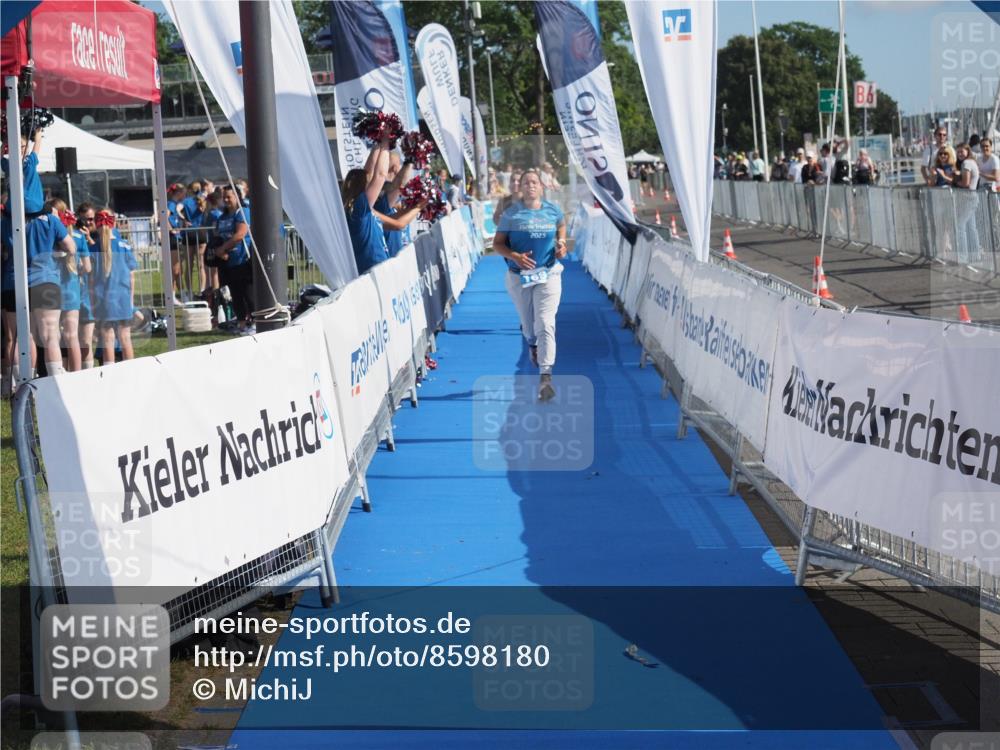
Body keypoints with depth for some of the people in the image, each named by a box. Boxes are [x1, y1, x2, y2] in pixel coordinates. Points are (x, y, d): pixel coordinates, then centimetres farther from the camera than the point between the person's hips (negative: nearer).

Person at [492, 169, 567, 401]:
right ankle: (532, 345, 54)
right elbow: (497, 244, -3)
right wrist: (515, 256, -21)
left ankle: (545, 376, -22)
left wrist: (561, 244, 4)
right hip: (519, 277, 1)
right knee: (527, 323, 15)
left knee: (545, 324, -15)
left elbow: (561, 227, 25)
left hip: (548, 275, -1)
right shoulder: (511, 214, -4)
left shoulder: (553, 211, 2)